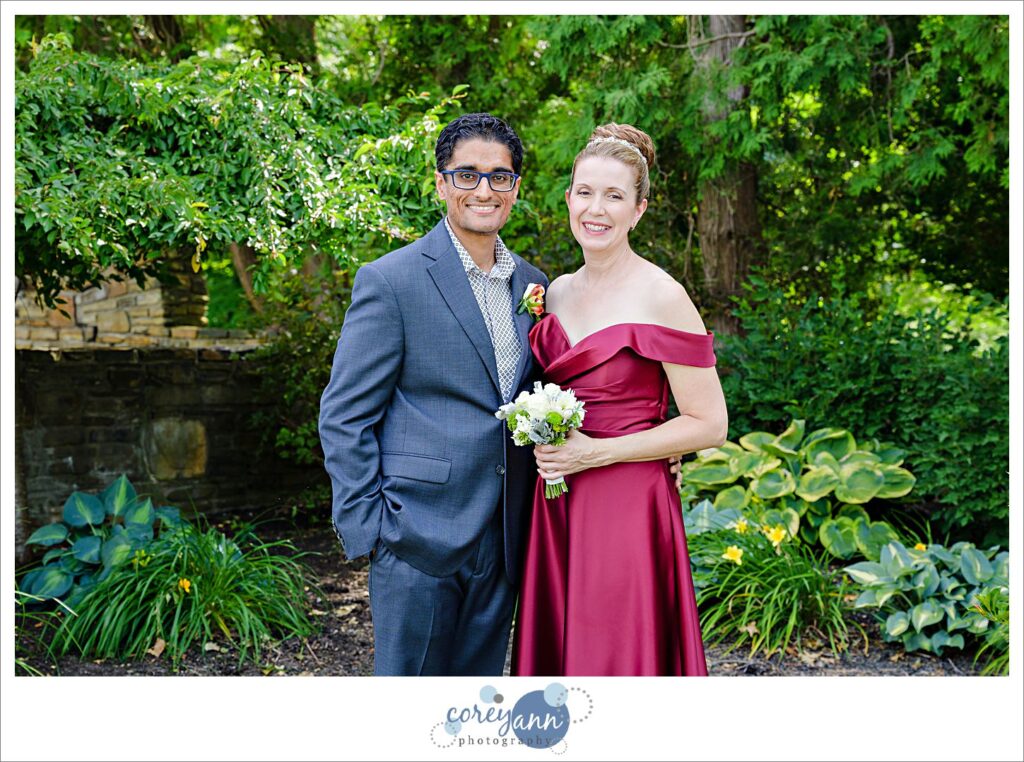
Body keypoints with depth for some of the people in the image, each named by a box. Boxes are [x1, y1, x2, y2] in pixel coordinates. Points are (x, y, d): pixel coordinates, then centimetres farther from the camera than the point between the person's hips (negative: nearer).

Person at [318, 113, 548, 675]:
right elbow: (344, 416, -8)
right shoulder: (390, 281, -8)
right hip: (419, 542, -5)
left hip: (503, 544, 6)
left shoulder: (532, 285, 10)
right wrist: (369, 528, -12)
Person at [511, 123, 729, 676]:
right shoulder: (558, 292, 9)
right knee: (554, 651, 13)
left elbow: (709, 424, -12)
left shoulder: (660, 296, -11)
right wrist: (544, 441, 4)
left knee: (616, 655, 3)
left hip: (628, 509, -6)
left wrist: (596, 452, -15)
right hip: (557, 508, 6)